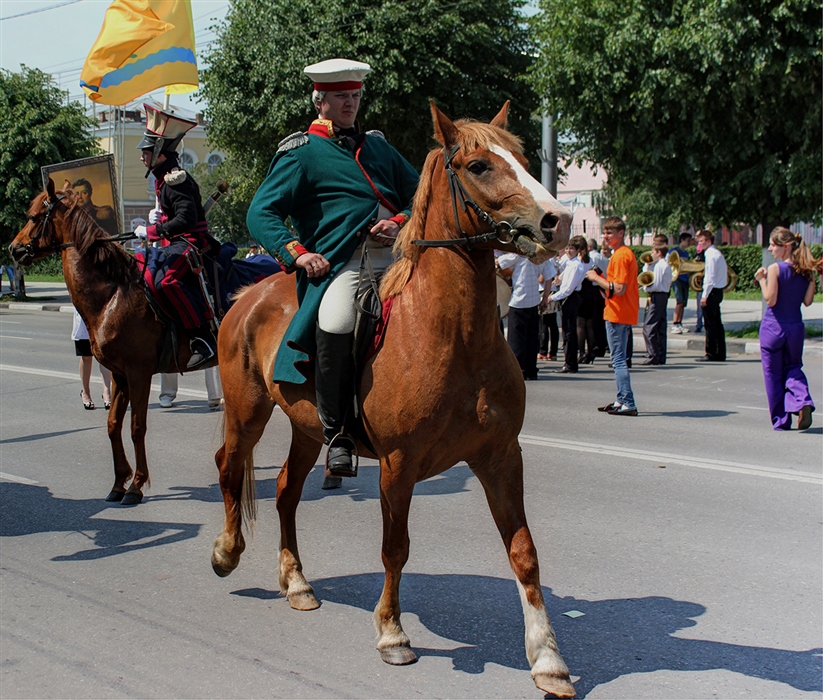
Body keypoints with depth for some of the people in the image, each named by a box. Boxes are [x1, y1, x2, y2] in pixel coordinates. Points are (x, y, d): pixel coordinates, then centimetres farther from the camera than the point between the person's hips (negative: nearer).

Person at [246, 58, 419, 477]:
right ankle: (338, 435, -18)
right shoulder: (301, 152, 8)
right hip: (339, 264, -6)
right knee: (335, 324, -34)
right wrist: (296, 252, -16)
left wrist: (401, 221, 1)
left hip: (394, 257, 6)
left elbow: (418, 192, 23)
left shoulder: (378, 146, 24)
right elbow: (261, 214, 0)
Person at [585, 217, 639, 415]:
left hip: (617, 315, -11)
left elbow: (618, 289, -24)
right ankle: (622, 400, 21)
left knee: (618, 359, -8)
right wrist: (601, 280, 9)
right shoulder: (627, 253, 16)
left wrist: (597, 278, -13)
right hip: (625, 314, 11)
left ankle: (628, 404, -9)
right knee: (619, 359, 16)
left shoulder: (620, 256, -16)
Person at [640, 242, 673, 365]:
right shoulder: (666, 265, 17)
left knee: (648, 327, -9)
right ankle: (661, 357, 13)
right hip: (664, 296, 10)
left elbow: (656, 284, -19)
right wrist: (648, 265, 13)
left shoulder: (659, 265, -13)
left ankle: (652, 356, -11)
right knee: (661, 328, 11)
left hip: (656, 296, -10)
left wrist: (646, 287, -3)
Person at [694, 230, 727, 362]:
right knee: (717, 323, 11)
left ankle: (711, 354, -3)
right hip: (718, 291, 10)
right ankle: (720, 354, 14)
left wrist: (705, 295, -18)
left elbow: (710, 277, -19)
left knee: (710, 324, -5)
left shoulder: (711, 255, -14)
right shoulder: (717, 254, 15)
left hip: (712, 291, -10)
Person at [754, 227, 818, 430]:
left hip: (773, 327, -4)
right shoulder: (806, 270, 1)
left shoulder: (775, 269, -14)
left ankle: (781, 420, 13)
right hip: (796, 327, 5)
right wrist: (813, 278, 10)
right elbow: (808, 301, 2)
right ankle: (802, 401, -9)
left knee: (773, 375, 9)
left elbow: (770, 300, -16)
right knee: (793, 367, 20)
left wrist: (762, 280, -5)